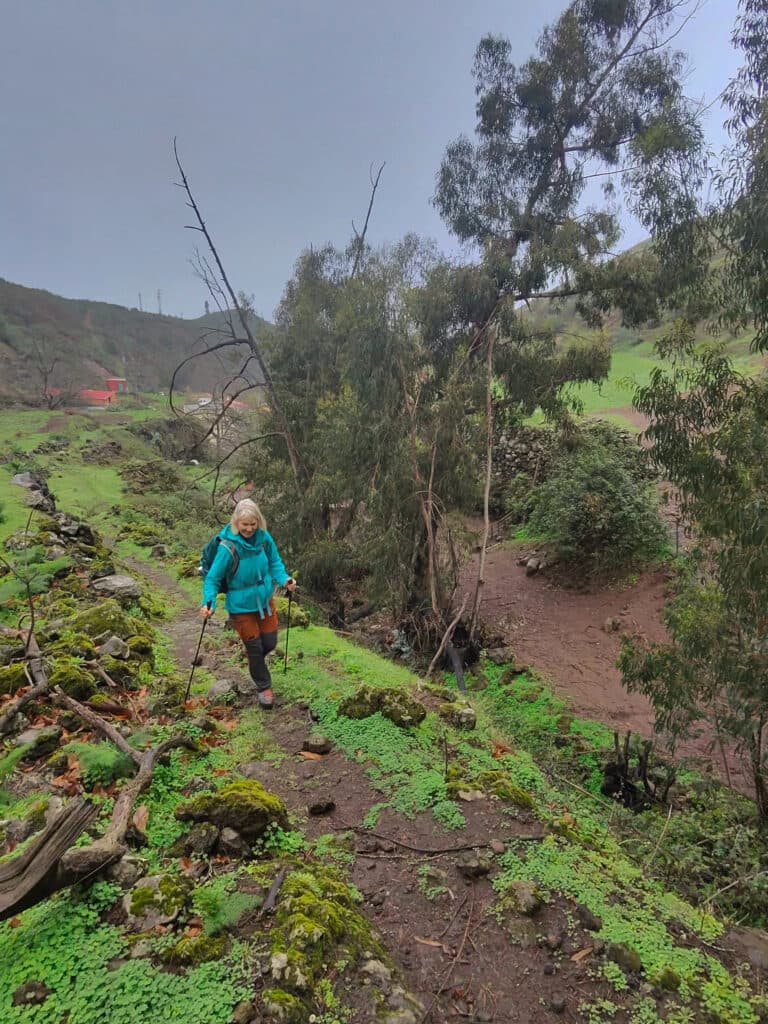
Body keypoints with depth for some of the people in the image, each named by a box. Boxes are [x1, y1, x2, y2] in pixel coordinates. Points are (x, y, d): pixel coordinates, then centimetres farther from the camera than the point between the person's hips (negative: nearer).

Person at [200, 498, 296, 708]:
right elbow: (213, 578, -18)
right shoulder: (228, 547, -28)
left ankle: (255, 661, 50)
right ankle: (264, 688, 34)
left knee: (270, 642, 14)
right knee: (254, 648, 9)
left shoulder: (264, 537, -14)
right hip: (241, 606, -4)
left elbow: (274, 562, 2)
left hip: (265, 599, 4)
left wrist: (284, 579, -15)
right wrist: (209, 601, -32)